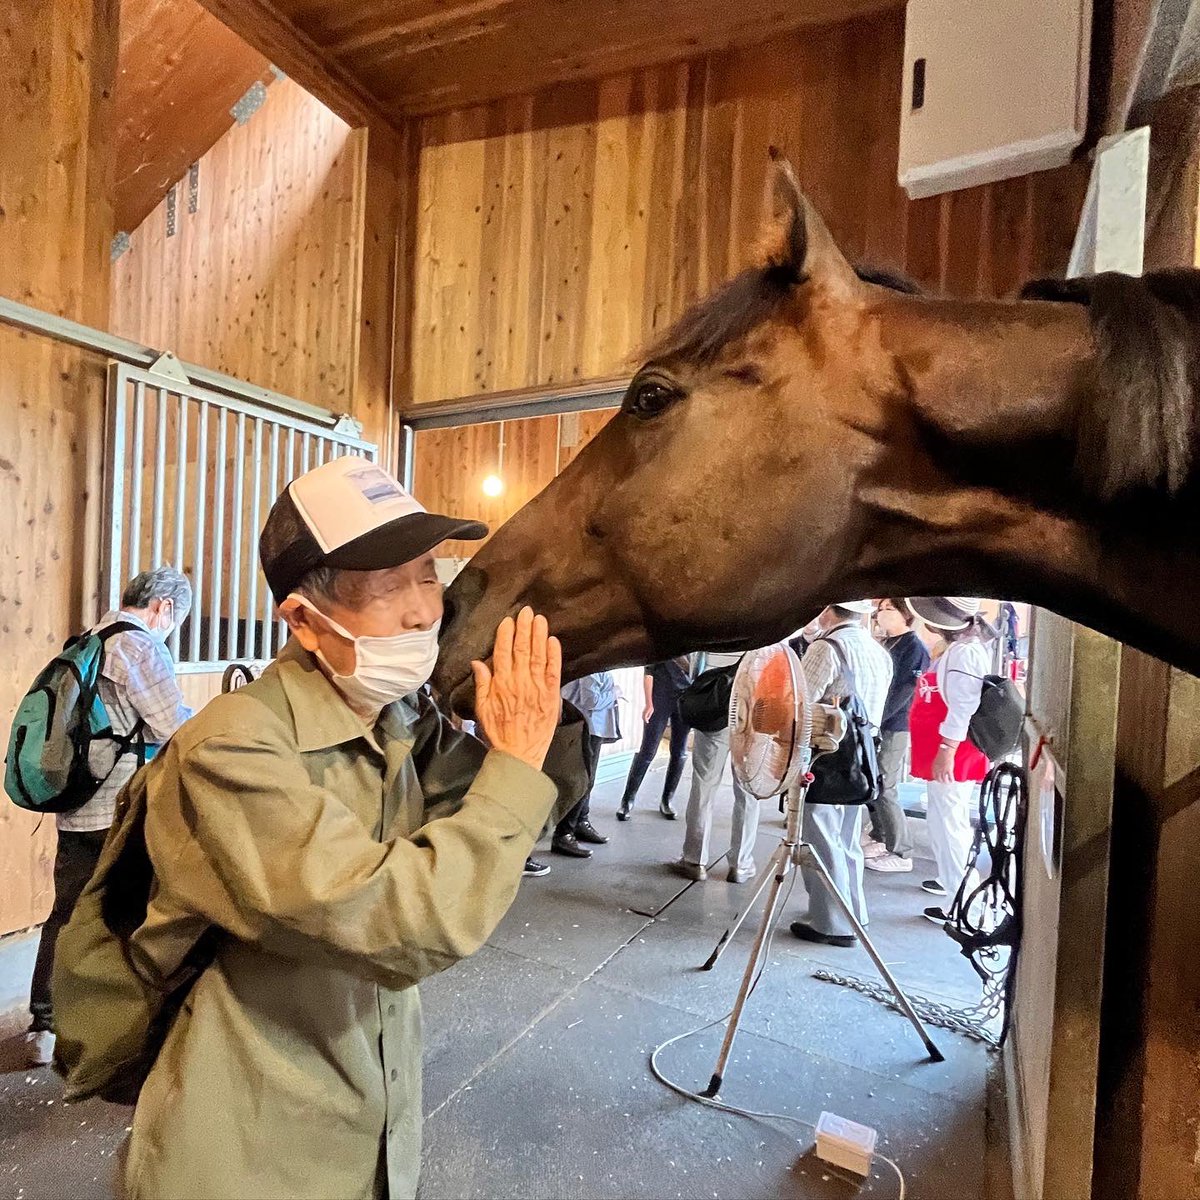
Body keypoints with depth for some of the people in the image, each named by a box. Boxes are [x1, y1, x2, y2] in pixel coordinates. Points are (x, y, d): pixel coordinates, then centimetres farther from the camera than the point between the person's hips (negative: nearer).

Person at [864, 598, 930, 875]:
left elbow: (904, 691, -17)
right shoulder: (885, 645, 16)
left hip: (894, 728, -8)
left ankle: (901, 854, 6)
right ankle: (880, 840, 26)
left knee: (885, 790, -5)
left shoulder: (914, 648, -9)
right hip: (875, 725, 8)